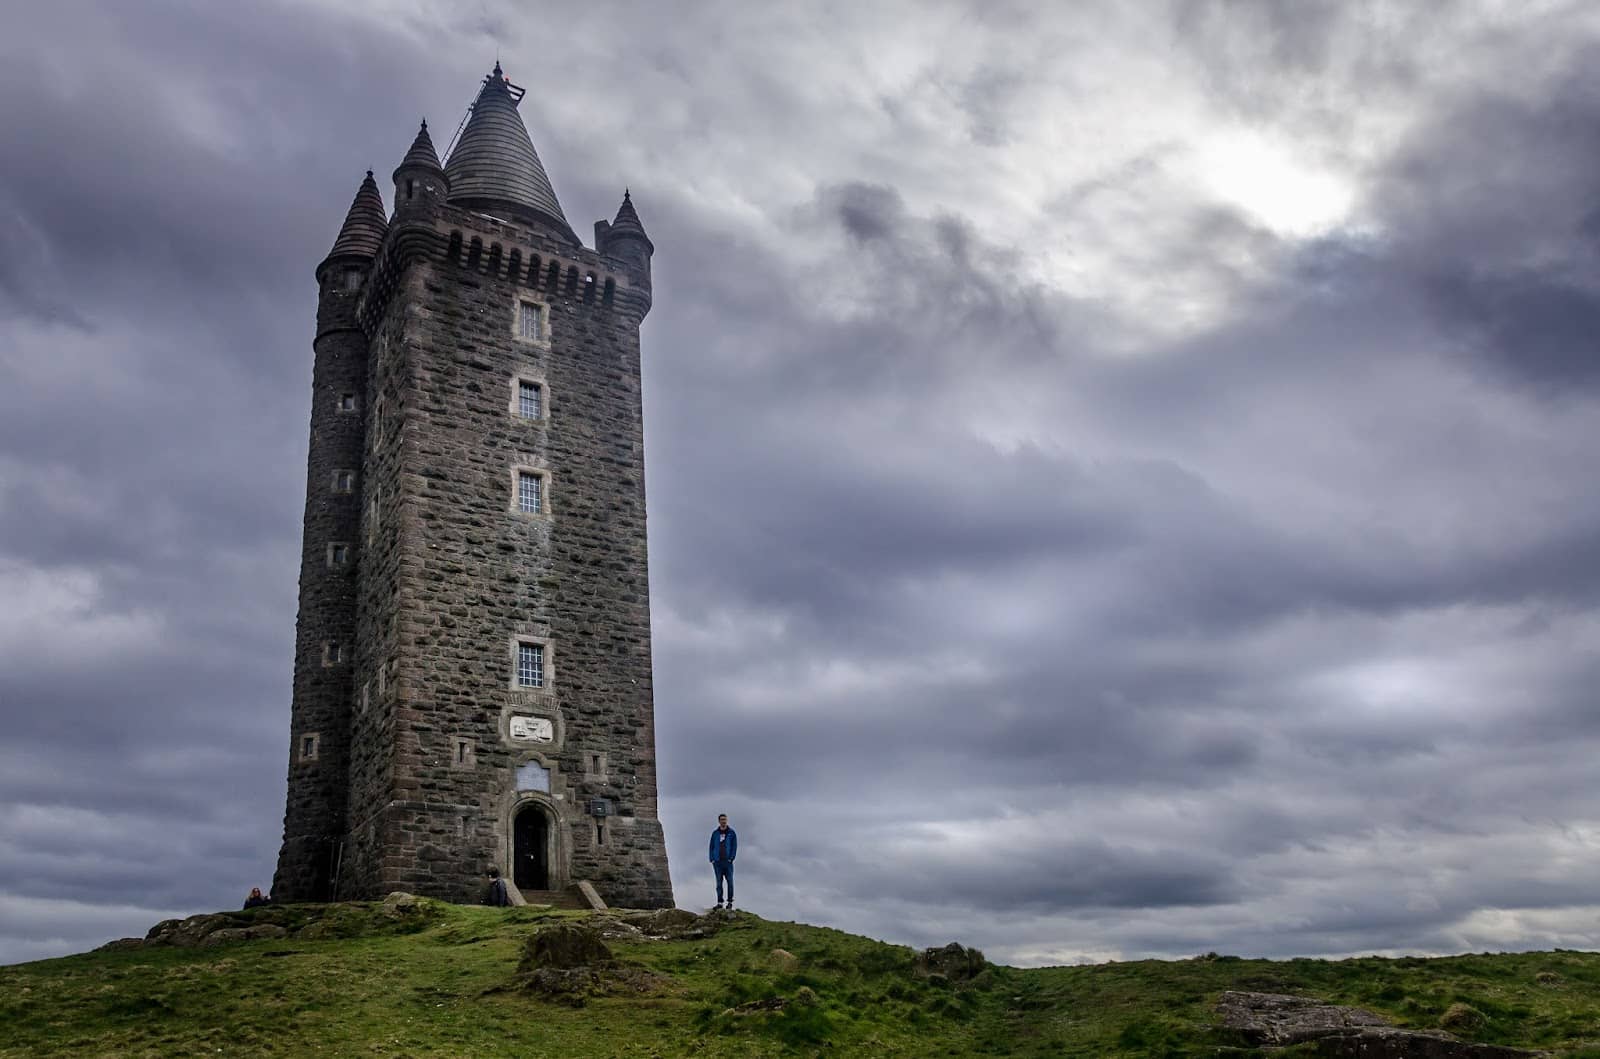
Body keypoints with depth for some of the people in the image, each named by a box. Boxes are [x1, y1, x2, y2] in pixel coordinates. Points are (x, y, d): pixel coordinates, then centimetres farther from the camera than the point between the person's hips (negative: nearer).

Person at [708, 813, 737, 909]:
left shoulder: (731, 833, 3)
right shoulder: (715, 833, 9)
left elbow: (735, 846, 1)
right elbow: (711, 847, 10)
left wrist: (731, 858, -9)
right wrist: (712, 860, 0)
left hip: (728, 862, -2)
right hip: (717, 862, 2)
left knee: (730, 881, -2)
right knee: (719, 882, 4)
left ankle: (730, 902, 4)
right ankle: (719, 902, 7)